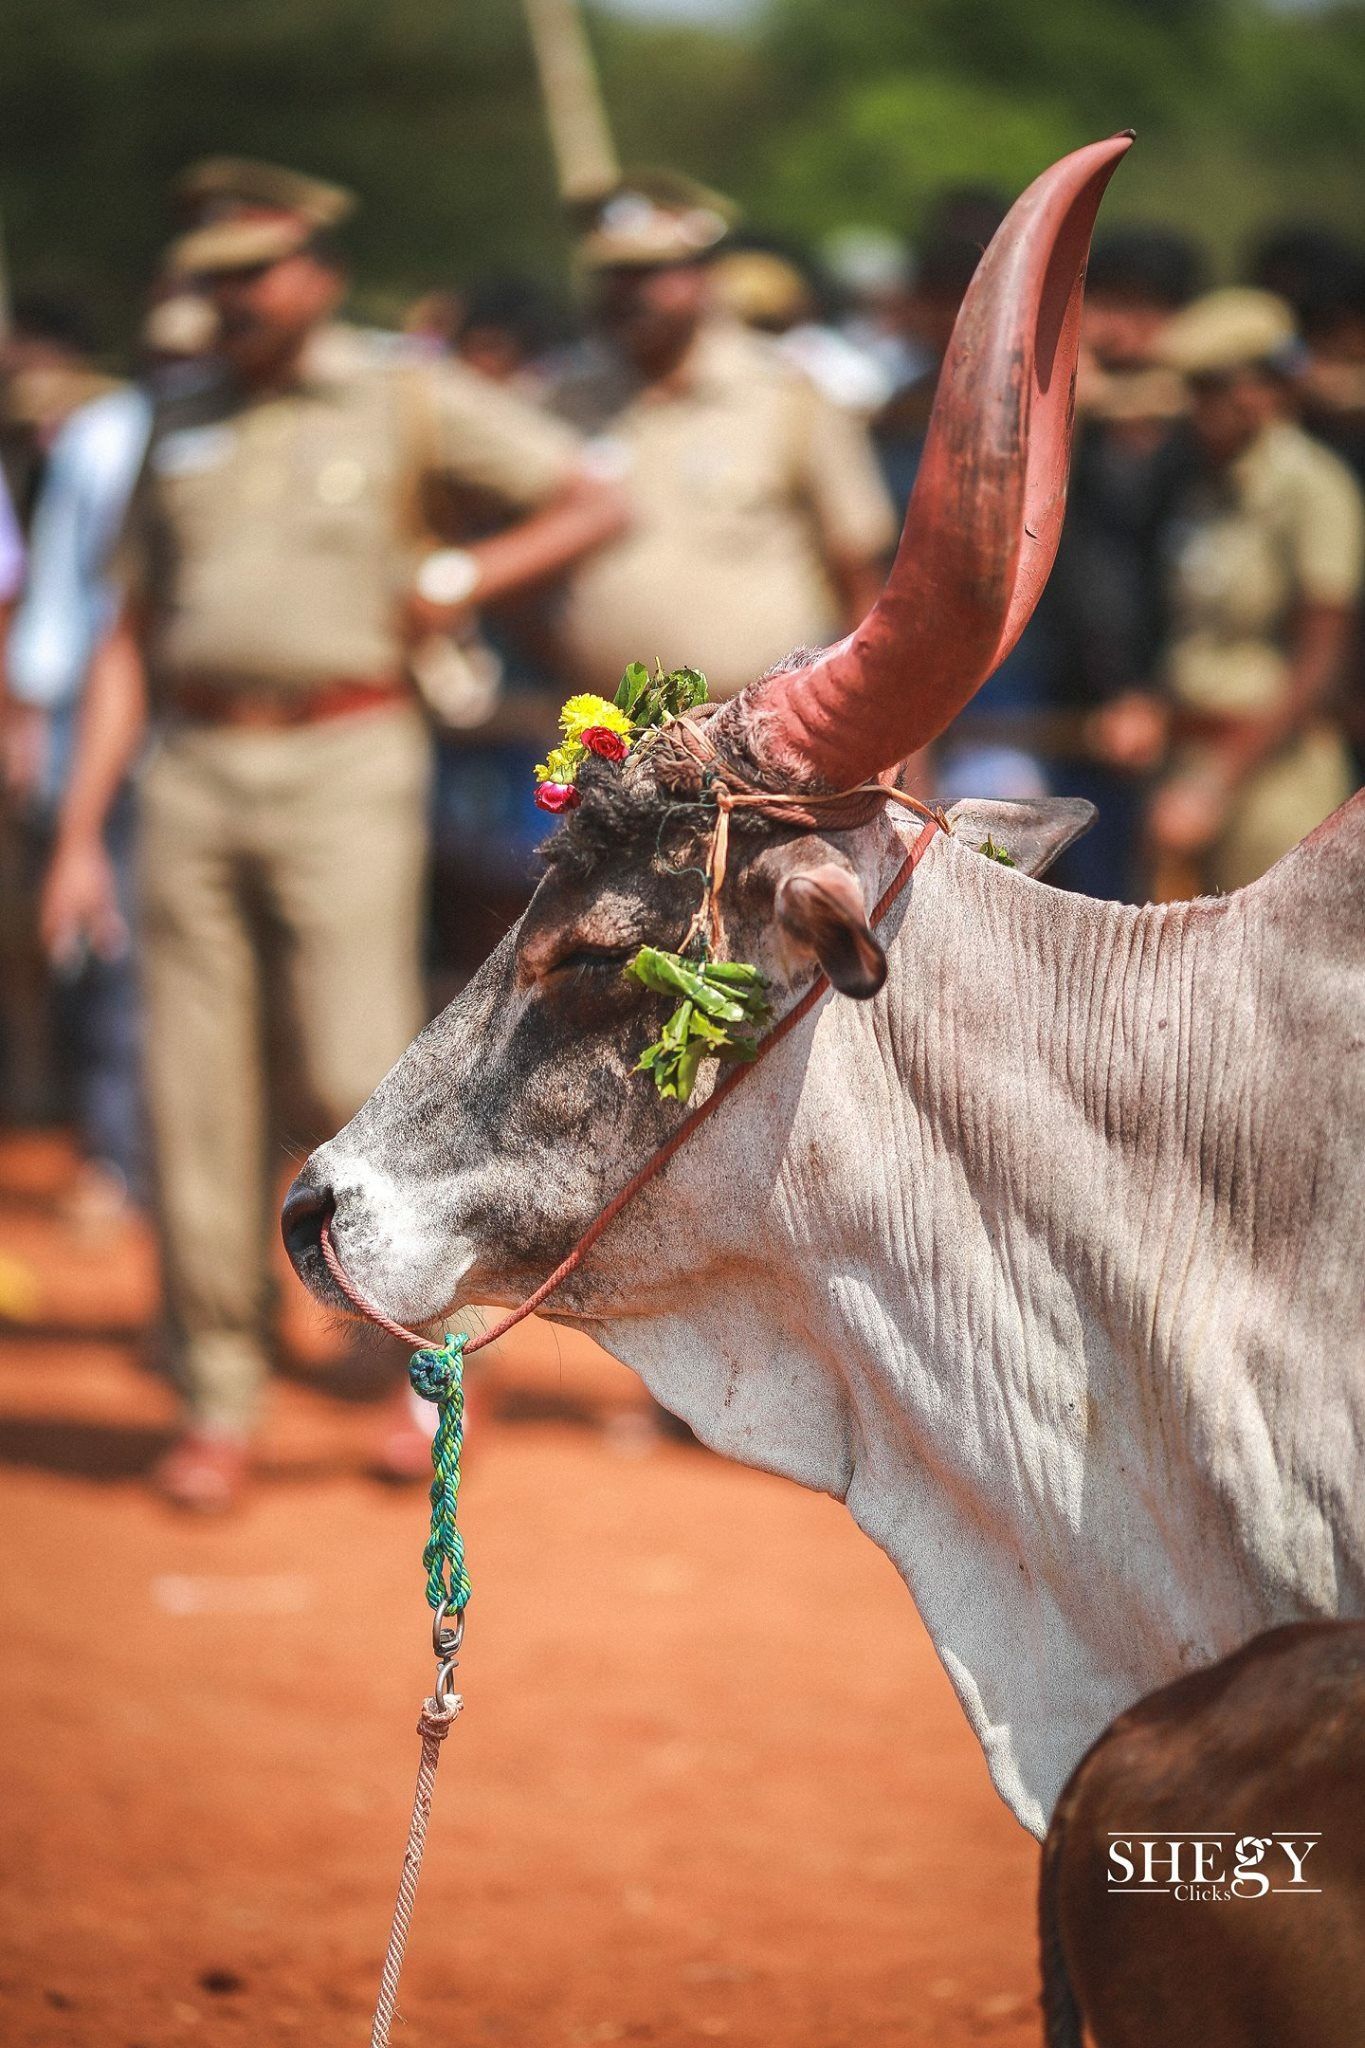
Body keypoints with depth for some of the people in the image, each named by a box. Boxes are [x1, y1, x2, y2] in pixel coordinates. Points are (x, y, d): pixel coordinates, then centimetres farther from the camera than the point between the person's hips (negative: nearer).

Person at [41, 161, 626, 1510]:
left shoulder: (411, 401, 5)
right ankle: (217, 1407, 8)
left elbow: (593, 504, 7)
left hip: (344, 766, -4)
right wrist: (80, 833, 8)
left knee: (355, 1084, -11)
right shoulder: (180, 430, 16)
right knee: (196, 1095, 0)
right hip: (189, 777, 4)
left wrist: (462, 579, -7)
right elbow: (132, 641, 15)